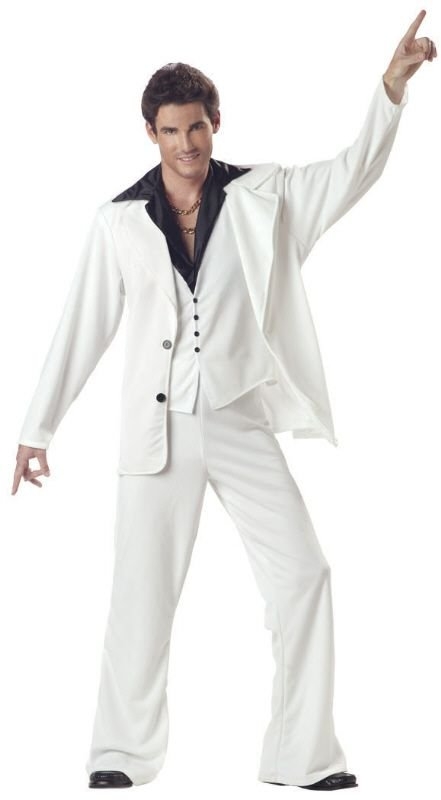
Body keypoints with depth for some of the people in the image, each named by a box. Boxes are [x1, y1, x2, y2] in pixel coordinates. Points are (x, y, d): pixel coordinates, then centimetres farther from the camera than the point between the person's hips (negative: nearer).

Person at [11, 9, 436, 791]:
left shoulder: (262, 195, 1)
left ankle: (305, 757, 6)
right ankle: (122, 754, 19)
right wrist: (37, 427, 4)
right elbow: (82, 328, 3)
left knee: (302, 576, -4)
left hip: (243, 422, 1)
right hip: (159, 427, -1)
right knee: (142, 594, 4)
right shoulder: (118, 221, 0)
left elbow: (355, 169, -7)